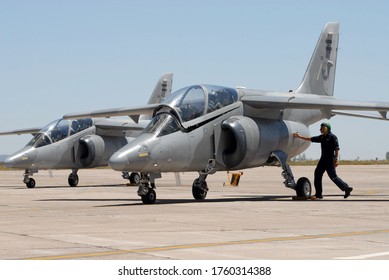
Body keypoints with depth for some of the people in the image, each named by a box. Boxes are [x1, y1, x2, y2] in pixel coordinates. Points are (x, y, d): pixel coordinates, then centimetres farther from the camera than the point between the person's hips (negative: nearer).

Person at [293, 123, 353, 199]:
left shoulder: (332, 137, -9)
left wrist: (336, 159, -21)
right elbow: (311, 139, 21)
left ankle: (347, 188, 5)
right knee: (317, 173, 3)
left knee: (333, 176, -8)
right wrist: (300, 137, 21)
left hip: (330, 161, -9)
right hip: (323, 159, 9)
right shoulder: (322, 137, 14)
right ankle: (318, 194, 6)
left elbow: (336, 149, -14)